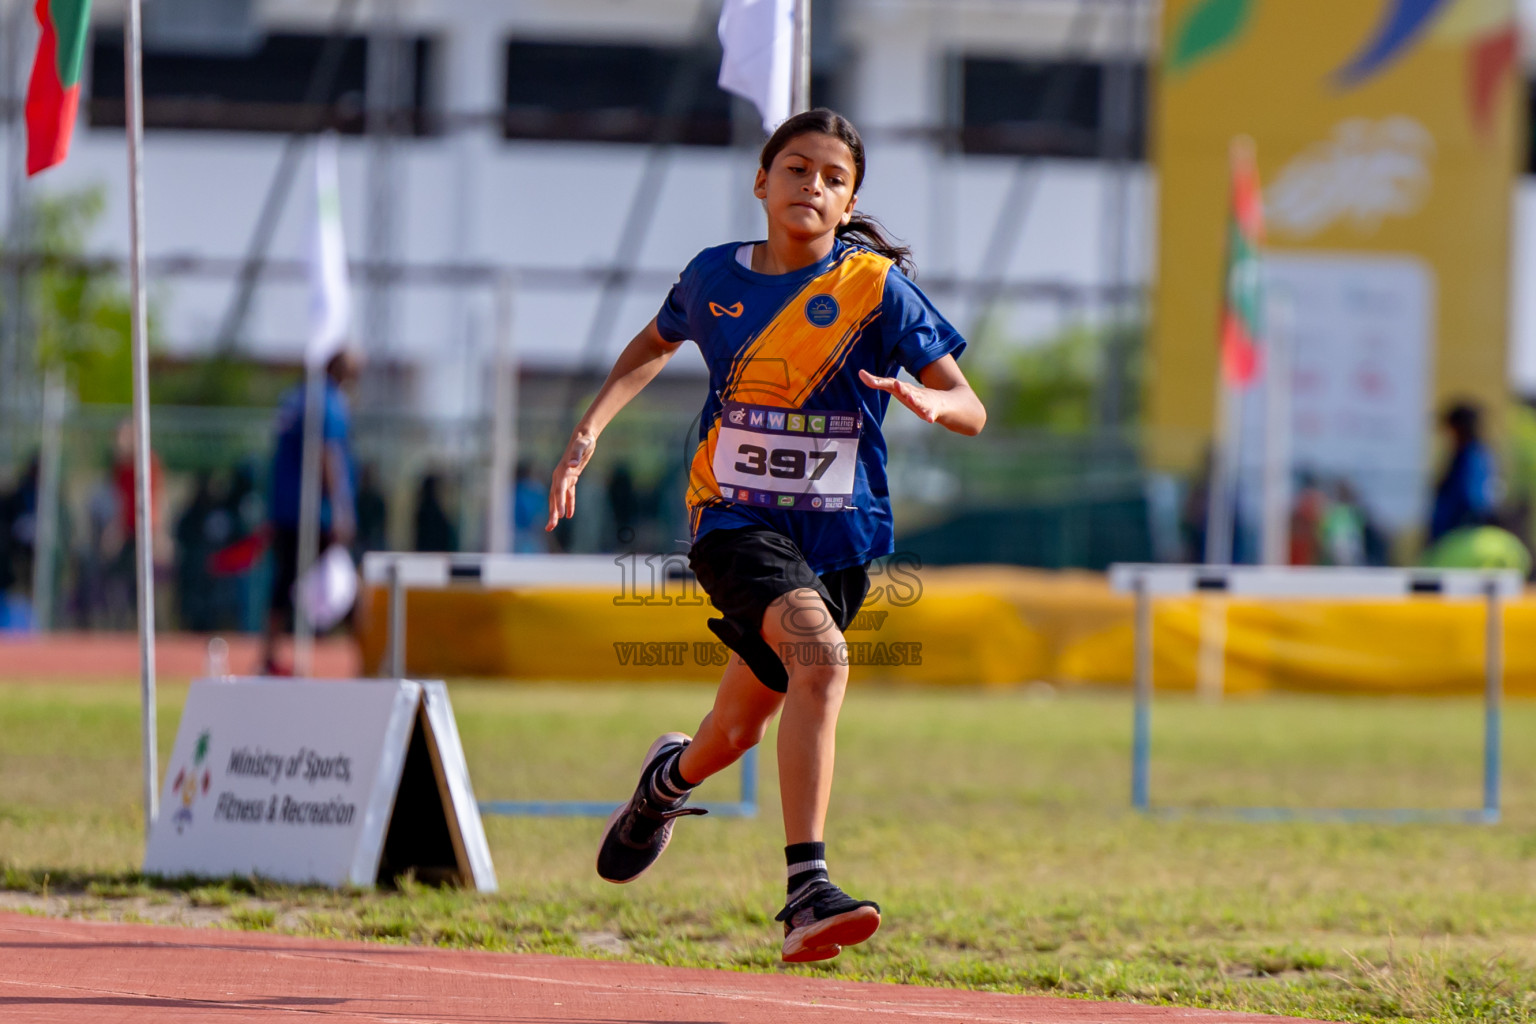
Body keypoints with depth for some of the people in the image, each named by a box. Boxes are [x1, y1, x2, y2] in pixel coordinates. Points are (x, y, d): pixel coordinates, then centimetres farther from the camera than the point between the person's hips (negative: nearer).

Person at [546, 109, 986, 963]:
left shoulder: (876, 287, -5)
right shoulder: (715, 277, 2)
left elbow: (971, 411, -4)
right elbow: (654, 348, 24)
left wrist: (928, 401, -26)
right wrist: (590, 431, 12)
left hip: (839, 533, 2)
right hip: (736, 518, -1)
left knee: (738, 731, 11)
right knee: (821, 657, -30)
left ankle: (670, 779, 51)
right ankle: (807, 891, -33)